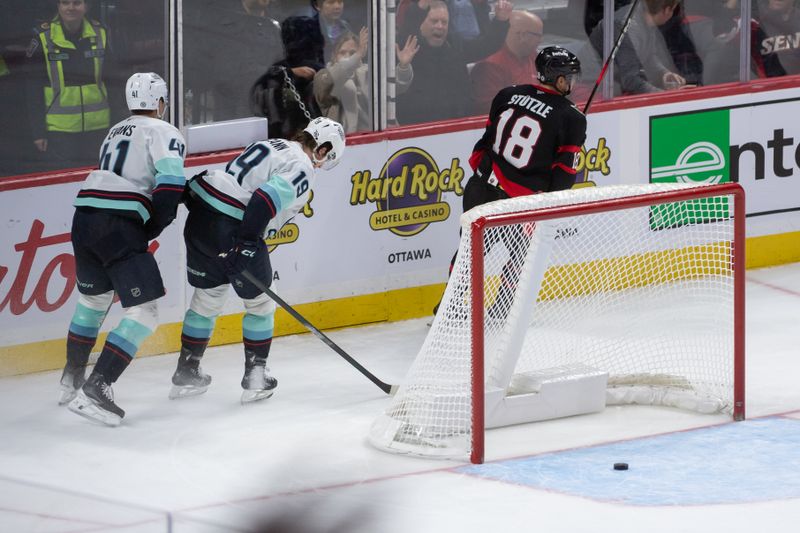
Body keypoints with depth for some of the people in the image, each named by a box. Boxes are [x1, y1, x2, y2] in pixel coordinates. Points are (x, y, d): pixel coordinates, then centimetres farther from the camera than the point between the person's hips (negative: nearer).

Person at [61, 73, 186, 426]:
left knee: (93, 298, 28)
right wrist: (155, 228, 1)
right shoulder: (164, 132, 1)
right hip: (120, 225, -8)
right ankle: (95, 388, -18)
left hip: (85, 215, 8)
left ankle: (72, 381, 40)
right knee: (143, 312, -7)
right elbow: (170, 185, -11)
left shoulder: (116, 132, 26)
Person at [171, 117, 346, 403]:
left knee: (207, 297, 23)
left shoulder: (270, 146, 22)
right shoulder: (301, 167, -6)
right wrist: (245, 244, -23)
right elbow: (266, 199, -21)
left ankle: (185, 374, 29)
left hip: (198, 218, 8)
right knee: (260, 302, 11)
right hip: (233, 229, -8)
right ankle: (255, 378, 13)